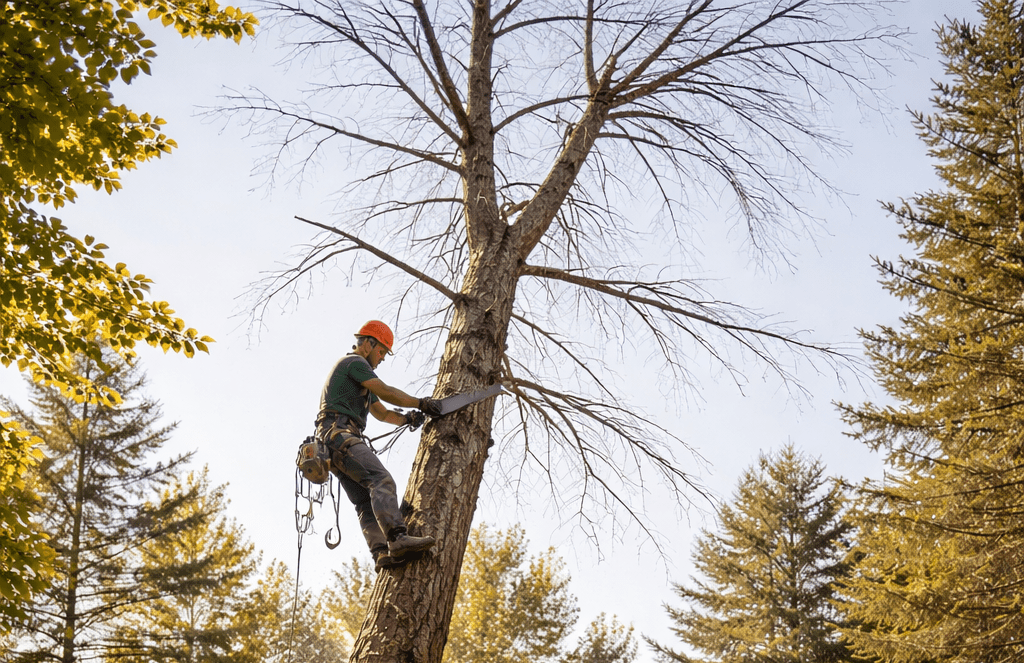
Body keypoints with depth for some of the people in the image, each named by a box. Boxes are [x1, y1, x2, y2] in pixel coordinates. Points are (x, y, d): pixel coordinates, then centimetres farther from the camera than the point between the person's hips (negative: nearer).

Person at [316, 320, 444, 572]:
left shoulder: (359, 374, 34)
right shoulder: (354, 362, 2)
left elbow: (382, 413, 34)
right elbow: (386, 392, -7)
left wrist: (407, 418, 16)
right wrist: (422, 404, 0)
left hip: (333, 447, 11)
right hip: (339, 433, -11)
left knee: (367, 502, -5)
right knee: (382, 480, -26)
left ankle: (382, 554, -20)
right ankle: (398, 539, -41)